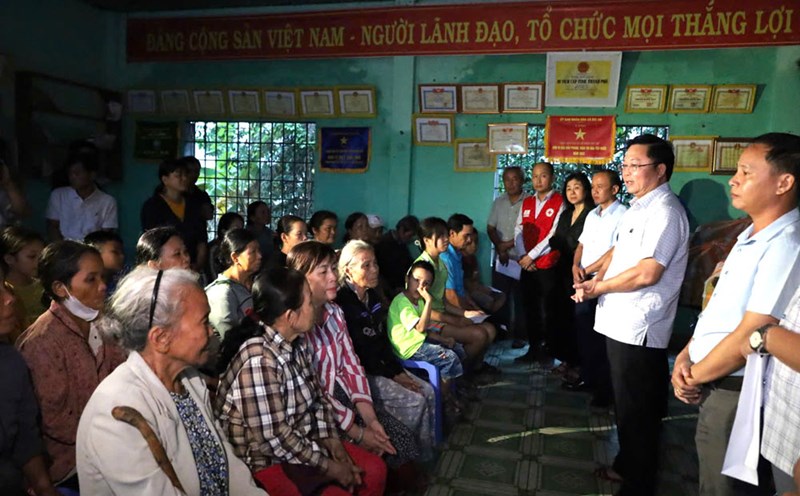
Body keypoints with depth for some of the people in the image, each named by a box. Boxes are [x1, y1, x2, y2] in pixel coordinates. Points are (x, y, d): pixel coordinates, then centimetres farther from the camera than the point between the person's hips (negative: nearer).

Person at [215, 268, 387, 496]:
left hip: (302, 444, 8)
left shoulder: (296, 342, -1)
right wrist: (329, 466, -17)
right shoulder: (259, 360, -29)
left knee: (374, 470, 4)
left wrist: (335, 445, -5)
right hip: (265, 462, -8)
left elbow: (317, 397, 7)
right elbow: (275, 439, -27)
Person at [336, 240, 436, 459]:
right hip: (361, 372, -8)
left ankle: (425, 454, 6)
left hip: (381, 365, 8)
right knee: (414, 401, -16)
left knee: (428, 392, -4)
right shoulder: (342, 303, -19)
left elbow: (383, 339, 10)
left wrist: (398, 370, -2)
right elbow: (357, 352, -18)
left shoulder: (372, 296, 7)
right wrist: (392, 375, -15)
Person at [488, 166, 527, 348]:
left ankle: (519, 335, 13)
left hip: (520, 258, -4)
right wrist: (500, 248, -6)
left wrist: (508, 244, -10)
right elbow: (490, 229, 8)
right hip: (500, 258, 4)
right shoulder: (498, 202, 9)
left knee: (520, 298, 4)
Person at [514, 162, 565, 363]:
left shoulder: (560, 202, -5)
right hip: (527, 266, 5)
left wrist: (532, 255, -12)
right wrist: (523, 256, -5)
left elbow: (554, 235, -13)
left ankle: (548, 349, 17)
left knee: (547, 309, 3)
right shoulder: (526, 203, 13)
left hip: (548, 266, -5)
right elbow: (518, 231, 8)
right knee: (530, 308, 9)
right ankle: (534, 348, 20)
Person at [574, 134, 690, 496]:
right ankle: (626, 465, 41)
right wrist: (598, 276, 4)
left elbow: (647, 273, -25)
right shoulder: (639, 207, 13)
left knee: (637, 412, 5)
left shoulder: (665, 211, -18)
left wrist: (598, 287, -12)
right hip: (621, 322, 10)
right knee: (626, 406, 23)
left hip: (638, 329, -10)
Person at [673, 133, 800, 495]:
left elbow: (749, 336, -24)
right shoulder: (751, 236, 8)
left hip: (733, 391, -8)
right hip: (714, 385, 8)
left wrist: (693, 377, -11)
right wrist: (685, 357, -1)